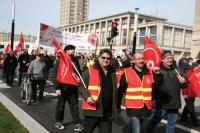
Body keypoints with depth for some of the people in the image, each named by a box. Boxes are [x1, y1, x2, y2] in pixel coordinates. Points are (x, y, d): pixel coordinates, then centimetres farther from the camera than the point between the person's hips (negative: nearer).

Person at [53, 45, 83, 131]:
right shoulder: (59, 61, -7)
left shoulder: (75, 60, 6)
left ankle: (77, 123, 12)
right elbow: (55, 75, -10)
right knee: (61, 105, 11)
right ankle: (58, 122, 28)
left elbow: (79, 72, 14)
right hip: (63, 87, -3)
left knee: (74, 105, 6)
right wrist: (57, 87, -16)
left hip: (73, 87, 3)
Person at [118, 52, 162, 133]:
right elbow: (121, 90, -2)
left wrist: (158, 74, -15)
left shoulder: (150, 73, 5)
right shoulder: (127, 73, -7)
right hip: (133, 107, -4)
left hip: (146, 107, 4)